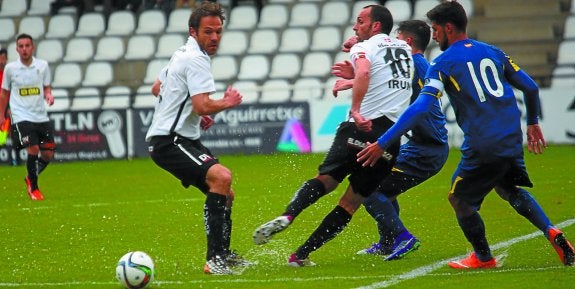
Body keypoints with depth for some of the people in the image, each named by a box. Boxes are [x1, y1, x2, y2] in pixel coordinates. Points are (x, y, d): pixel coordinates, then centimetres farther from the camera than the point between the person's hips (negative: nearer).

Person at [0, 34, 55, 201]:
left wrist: (48, 95, -12)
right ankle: (33, 188, 1)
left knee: (48, 154, 1)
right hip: (22, 116, -3)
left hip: (41, 116, 3)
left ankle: (31, 178, 29)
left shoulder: (42, 66, 2)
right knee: (33, 149, -17)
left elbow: (46, 87, 11)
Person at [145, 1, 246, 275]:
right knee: (222, 177, -30)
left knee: (225, 194, 18)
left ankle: (223, 254, 33)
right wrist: (228, 102, -5)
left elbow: (158, 88, 33)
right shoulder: (196, 59, -15)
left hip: (180, 138, 11)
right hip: (169, 141, -11)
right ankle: (214, 259, -34)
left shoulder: (182, 54, 18)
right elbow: (203, 106, -25)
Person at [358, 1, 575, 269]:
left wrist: (382, 143, -15)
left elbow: (420, 108, -16)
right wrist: (532, 122, 34)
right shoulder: (493, 52, 12)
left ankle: (483, 257, 25)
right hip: (512, 140, 7)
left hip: (482, 146, -7)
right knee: (510, 190, 29)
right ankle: (551, 231, 10)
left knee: (459, 198, 15)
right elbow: (530, 87, 16)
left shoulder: (442, 63, -5)